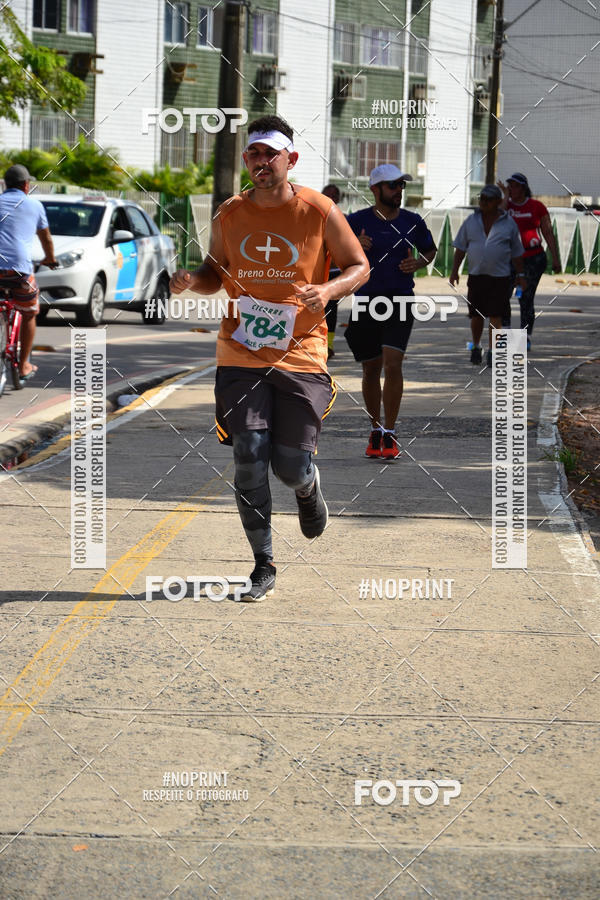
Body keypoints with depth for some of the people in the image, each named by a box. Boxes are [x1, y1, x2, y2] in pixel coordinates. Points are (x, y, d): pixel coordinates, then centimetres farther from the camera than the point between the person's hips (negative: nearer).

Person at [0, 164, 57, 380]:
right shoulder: (34, 205, 14)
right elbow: (46, 238, 30)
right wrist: (50, 259, 50)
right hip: (19, 268, -1)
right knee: (29, 315, 20)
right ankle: (24, 366, 22)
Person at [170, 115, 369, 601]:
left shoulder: (320, 211, -4)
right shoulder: (230, 215, 3)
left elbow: (359, 266, 5)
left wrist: (329, 290, -15)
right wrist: (192, 281, -6)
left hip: (301, 356, -1)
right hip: (241, 356, 2)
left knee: (291, 466, -2)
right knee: (249, 460, -7)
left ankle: (309, 487, 39)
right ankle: (264, 565, 7)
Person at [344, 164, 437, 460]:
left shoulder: (413, 222, 4)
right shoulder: (357, 221, -1)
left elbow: (430, 250, 20)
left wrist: (417, 263, -1)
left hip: (400, 303, 0)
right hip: (366, 300, 1)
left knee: (392, 365, -15)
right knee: (371, 370, 8)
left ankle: (390, 434, -6)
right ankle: (376, 431, 25)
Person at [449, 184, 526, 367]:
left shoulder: (508, 223, 3)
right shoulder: (471, 221, 6)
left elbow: (516, 252, 9)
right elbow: (461, 248, 9)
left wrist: (520, 275, 8)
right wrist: (454, 271, 1)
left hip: (500, 277, -2)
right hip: (476, 276, 2)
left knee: (495, 316, -8)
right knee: (476, 316, 6)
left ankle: (492, 352, -3)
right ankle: (476, 347, 27)